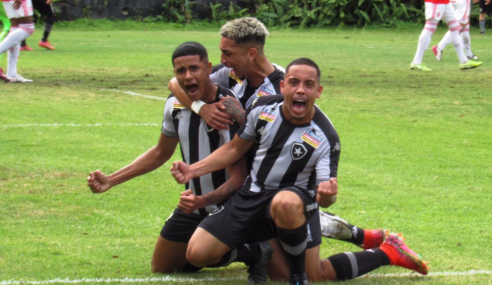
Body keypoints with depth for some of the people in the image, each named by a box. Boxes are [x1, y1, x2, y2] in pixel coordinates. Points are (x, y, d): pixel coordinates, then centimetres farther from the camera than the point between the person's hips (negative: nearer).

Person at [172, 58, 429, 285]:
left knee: (285, 203, -45)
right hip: (251, 195, 4)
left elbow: (325, 199, -19)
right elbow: (236, 148, 8)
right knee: (197, 254, -10)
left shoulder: (325, 138, -21)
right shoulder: (262, 108, -9)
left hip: (294, 196, -4)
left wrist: (327, 195, -44)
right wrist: (193, 170, 0)